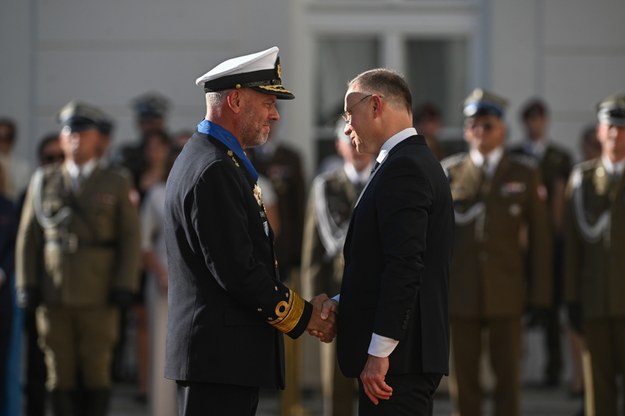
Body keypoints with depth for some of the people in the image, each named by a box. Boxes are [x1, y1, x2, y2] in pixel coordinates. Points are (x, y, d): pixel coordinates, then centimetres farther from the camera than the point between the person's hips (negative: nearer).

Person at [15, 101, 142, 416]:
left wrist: (124, 286, -5)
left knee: (97, 371, -1)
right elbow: (28, 237, 10)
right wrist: (27, 285, 2)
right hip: (53, 296, 1)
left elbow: (130, 238, 5)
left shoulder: (116, 185, 9)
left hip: (99, 296, -1)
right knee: (60, 374, 0)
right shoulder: (43, 182, 12)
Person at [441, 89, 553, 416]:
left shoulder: (525, 174, 6)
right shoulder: (447, 172, 6)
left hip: (506, 294, 0)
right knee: (463, 377, 3)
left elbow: (539, 236, 5)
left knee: (508, 376, 1)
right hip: (459, 294, 0)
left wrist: (539, 292, 0)